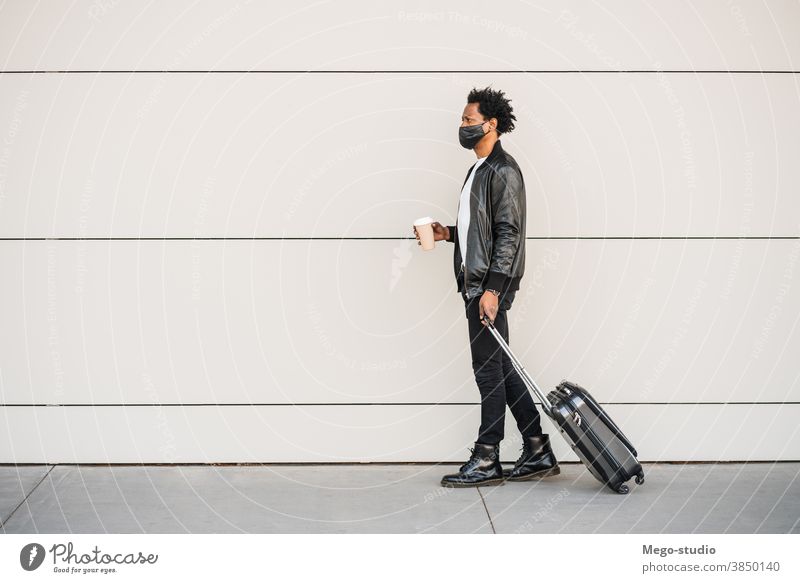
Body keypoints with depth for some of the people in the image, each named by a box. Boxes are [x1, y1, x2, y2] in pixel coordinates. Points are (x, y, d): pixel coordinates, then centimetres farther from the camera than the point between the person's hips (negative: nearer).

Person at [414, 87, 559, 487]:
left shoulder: (503, 170, -11)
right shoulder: (479, 170, 19)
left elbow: (508, 233, -18)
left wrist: (492, 288, -22)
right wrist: (448, 233, 12)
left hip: (490, 286, -10)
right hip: (476, 282, 10)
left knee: (489, 369, -3)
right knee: (500, 368, 12)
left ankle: (486, 461, 5)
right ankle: (538, 453, 19)